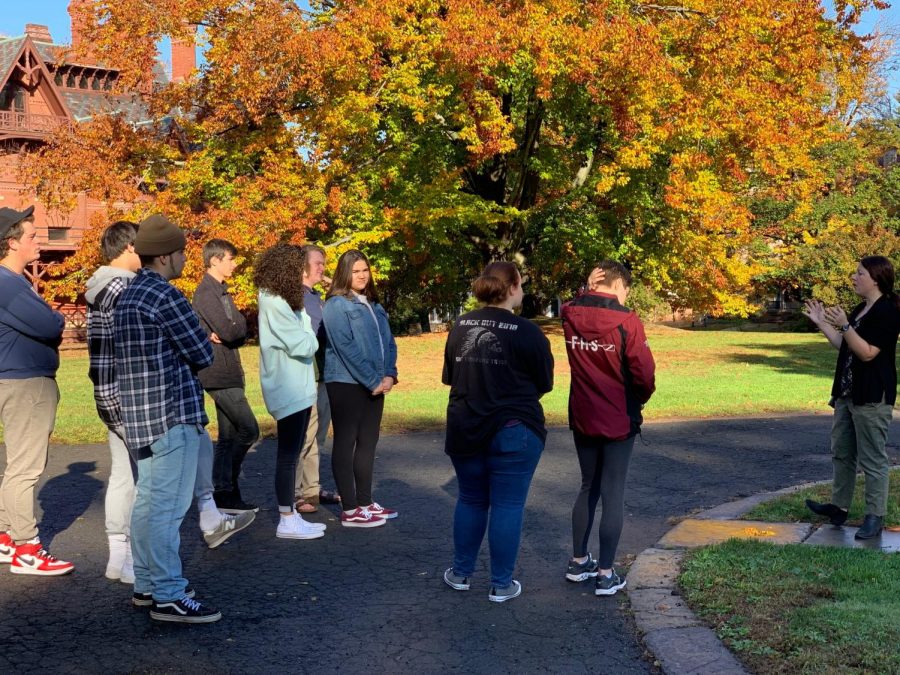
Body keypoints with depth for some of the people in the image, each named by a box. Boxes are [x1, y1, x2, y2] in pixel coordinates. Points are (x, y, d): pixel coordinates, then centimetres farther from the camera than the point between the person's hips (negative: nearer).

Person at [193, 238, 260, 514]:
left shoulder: (222, 291, 17)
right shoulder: (206, 292, -12)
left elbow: (240, 330, 9)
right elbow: (229, 330, -21)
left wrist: (231, 331, -11)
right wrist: (233, 330, -1)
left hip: (228, 373, 9)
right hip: (219, 374, -9)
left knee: (229, 436, 10)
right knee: (248, 430, -9)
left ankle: (224, 495, 15)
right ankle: (227, 491, 1)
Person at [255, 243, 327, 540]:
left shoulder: (278, 302, 14)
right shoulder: (275, 305, -17)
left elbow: (300, 338, 10)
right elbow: (304, 346, -18)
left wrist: (304, 324, -8)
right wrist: (309, 333, 1)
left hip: (295, 389, 10)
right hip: (289, 390, -10)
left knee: (291, 453, 14)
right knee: (288, 454, -4)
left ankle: (290, 514, 21)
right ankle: (287, 521, 2)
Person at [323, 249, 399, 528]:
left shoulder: (373, 305, 15)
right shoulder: (337, 305, -9)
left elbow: (388, 342, 12)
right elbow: (347, 348, -17)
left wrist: (389, 375, -4)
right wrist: (373, 381, -17)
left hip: (375, 385, 8)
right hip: (347, 384, -8)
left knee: (368, 443, 12)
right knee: (346, 443, -2)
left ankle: (365, 502, 21)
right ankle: (350, 511, 1)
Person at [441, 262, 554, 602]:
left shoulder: (461, 326, 1)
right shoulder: (526, 332, -13)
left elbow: (449, 376, 10)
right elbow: (544, 383, -3)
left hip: (464, 430, 5)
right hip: (513, 432, -5)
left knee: (471, 500, 18)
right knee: (507, 506, 4)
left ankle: (461, 572, 28)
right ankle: (501, 584, 12)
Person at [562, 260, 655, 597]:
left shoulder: (570, 315, -4)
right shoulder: (626, 321, -17)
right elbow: (644, 373, -16)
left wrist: (589, 289, 4)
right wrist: (639, 400, 4)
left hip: (582, 418, 5)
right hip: (618, 420, -5)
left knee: (588, 487, 20)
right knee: (613, 494, 4)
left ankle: (578, 561, 28)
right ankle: (605, 574, 8)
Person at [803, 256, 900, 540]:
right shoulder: (860, 309, 14)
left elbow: (867, 352, -22)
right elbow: (843, 347, 16)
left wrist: (844, 326, -27)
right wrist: (821, 322, 10)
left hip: (872, 397, -10)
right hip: (847, 393, 10)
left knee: (872, 459, -2)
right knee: (841, 452, 16)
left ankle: (875, 517, 7)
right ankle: (839, 507, 27)